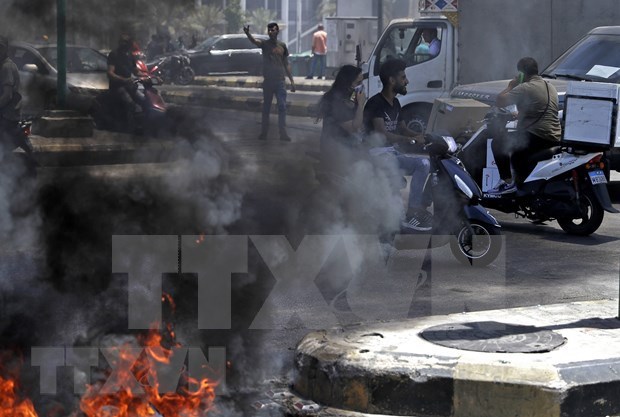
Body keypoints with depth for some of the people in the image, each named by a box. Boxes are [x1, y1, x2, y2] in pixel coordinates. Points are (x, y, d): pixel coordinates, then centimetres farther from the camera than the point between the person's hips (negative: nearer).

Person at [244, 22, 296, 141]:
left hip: (280, 81, 2)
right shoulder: (265, 44, -1)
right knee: (266, 108, 6)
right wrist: (247, 33, -46)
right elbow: (254, 41, -24)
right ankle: (264, 132, 14)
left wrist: (292, 80, 9)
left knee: (282, 107, -1)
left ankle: (283, 133, 3)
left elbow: (286, 64, 12)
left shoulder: (282, 46, 7)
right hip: (268, 81, -2)